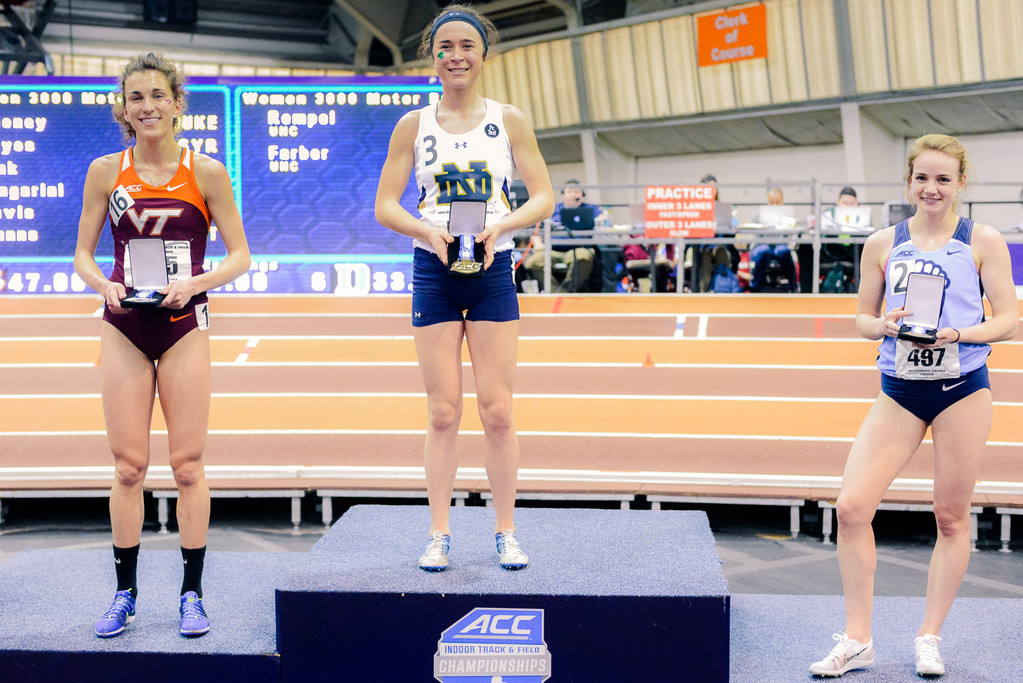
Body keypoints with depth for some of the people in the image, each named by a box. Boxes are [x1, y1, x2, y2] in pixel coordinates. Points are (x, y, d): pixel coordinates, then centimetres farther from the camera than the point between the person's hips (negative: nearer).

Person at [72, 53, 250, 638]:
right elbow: (83, 252, 10)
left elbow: (240, 256, 1)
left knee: (188, 464, 1)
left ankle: (192, 594, 12)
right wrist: (104, 285, -11)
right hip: (124, 326, 2)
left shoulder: (206, 172, -1)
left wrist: (193, 284, -15)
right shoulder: (106, 172, 4)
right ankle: (125, 593, 16)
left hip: (185, 325, -1)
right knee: (129, 464, 3)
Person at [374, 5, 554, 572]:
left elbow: (543, 197, 2)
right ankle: (439, 534, 12)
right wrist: (428, 231, -17)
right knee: (443, 412, 1)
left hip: (493, 270, 0)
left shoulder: (509, 121, 4)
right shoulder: (414, 126, 4)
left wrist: (501, 226, -16)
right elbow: (385, 206, 2)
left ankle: (506, 533, 13)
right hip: (433, 271, 0)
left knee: (497, 409, 0)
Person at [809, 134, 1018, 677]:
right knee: (850, 506, -7)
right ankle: (857, 641, 5)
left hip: (962, 387, -2)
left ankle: (929, 637, 21)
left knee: (951, 516, 4)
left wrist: (957, 332, -18)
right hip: (899, 389, 2)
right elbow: (863, 318, 11)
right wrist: (885, 325, -11)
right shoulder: (882, 244, 6)